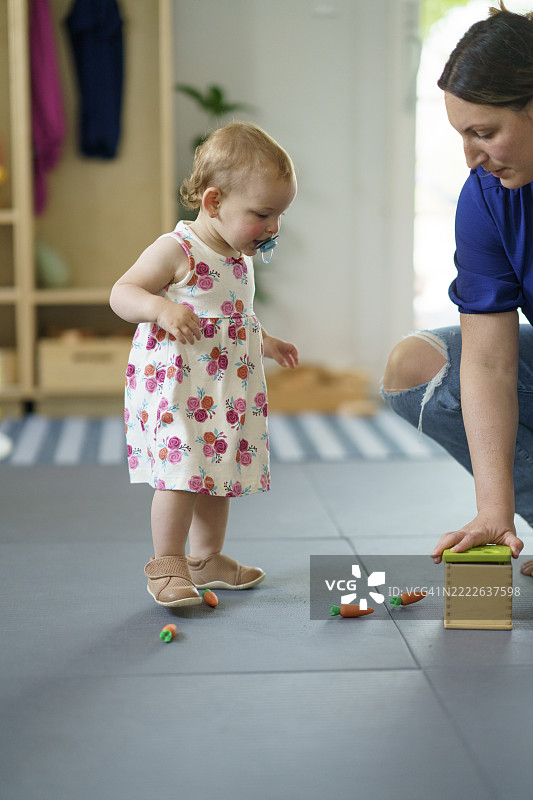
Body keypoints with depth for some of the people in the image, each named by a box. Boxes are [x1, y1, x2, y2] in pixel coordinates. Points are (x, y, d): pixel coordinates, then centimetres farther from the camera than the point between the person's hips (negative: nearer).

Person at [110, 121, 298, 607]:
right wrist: (160, 307, -33)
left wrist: (264, 342, 30)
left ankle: (207, 559, 28)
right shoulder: (176, 251, -15)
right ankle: (168, 563, 2)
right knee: (181, 474, -12)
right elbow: (121, 293, -16)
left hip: (227, 391, 8)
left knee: (219, 472, 14)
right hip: (175, 386, -8)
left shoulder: (242, 257, 11)